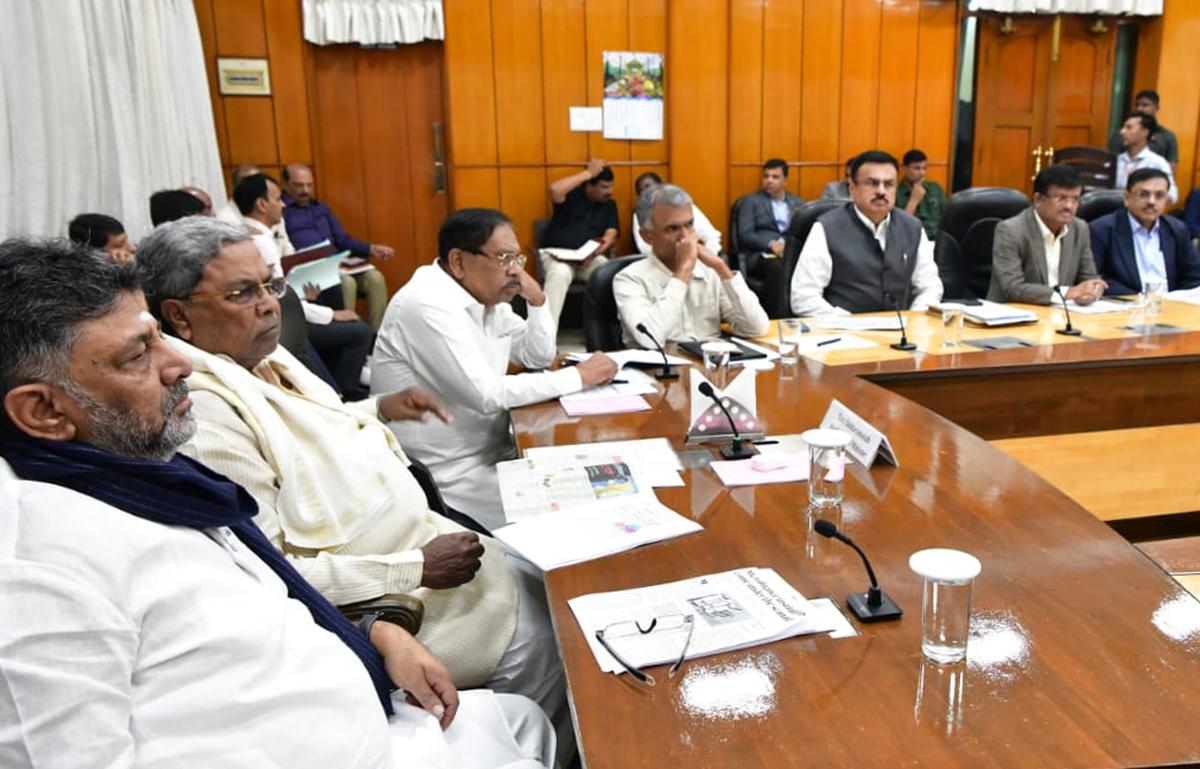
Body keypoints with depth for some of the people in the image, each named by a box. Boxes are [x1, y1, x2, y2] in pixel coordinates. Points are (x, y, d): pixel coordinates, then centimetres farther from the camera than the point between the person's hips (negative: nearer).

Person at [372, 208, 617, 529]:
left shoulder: (487, 297, 6)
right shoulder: (428, 306, -22)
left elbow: (539, 357, 13)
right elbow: (487, 395, -27)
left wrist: (537, 299, -5)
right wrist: (578, 376, -20)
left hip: (491, 452, 8)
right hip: (451, 476, -8)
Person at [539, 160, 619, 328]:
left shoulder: (609, 205, 13)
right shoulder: (573, 193, 1)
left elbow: (610, 236, 1)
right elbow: (555, 190, -23)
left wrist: (595, 252, -20)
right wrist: (588, 173, -16)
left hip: (588, 257, 3)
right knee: (560, 273, -37)